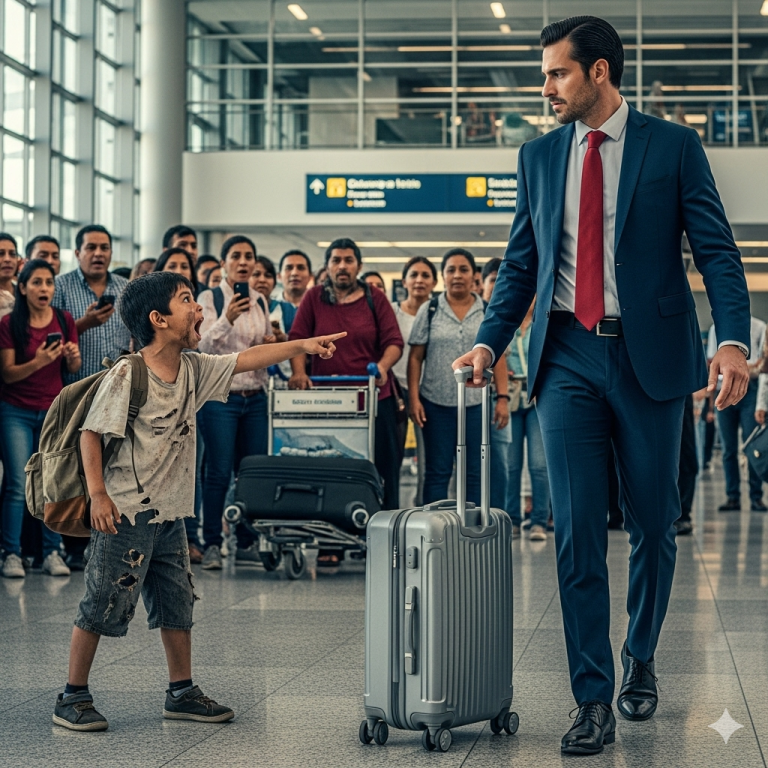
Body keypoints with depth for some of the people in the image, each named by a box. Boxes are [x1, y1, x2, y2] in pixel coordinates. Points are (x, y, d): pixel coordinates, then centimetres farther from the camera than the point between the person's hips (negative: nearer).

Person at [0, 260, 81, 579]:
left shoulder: (65, 320, 4)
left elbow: (73, 369, 6)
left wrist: (74, 357, -16)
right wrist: (37, 362, -24)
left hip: (54, 411, 3)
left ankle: (52, 553, 5)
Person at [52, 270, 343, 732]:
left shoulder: (194, 368, 5)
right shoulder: (127, 376, -15)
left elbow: (246, 360, 8)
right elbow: (91, 434, -13)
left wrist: (301, 346, 0)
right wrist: (98, 494, -18)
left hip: (171, 513, 8)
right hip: (126, 513, -7)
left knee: (179, 603, 13)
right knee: (103, 606, 0)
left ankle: (182, 693, 25)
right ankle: (73, 698, 11)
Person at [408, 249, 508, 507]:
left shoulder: (489, 312, 6)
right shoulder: (429, 311, 4)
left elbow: (498, 357, 4)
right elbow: (416, 358, 2)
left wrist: (503, 398, -4)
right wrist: (413, 398, -6)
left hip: (476, 403, 1)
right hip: (436, 403, -1)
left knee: (474, 473, 4)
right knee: (437, 472, 3)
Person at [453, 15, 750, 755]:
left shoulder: (673, 146, 0)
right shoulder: (538, 155, 10)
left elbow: (715, 250, -4)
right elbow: (521, 263, 13)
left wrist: (733, 339, -18)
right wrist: (489, 341, 0)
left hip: (649, 357, -2)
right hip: (568, 359, 2)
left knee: (653, 524, 8)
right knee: (576, 530, -4)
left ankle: (640, 658, 31)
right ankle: (593, 699, 0)